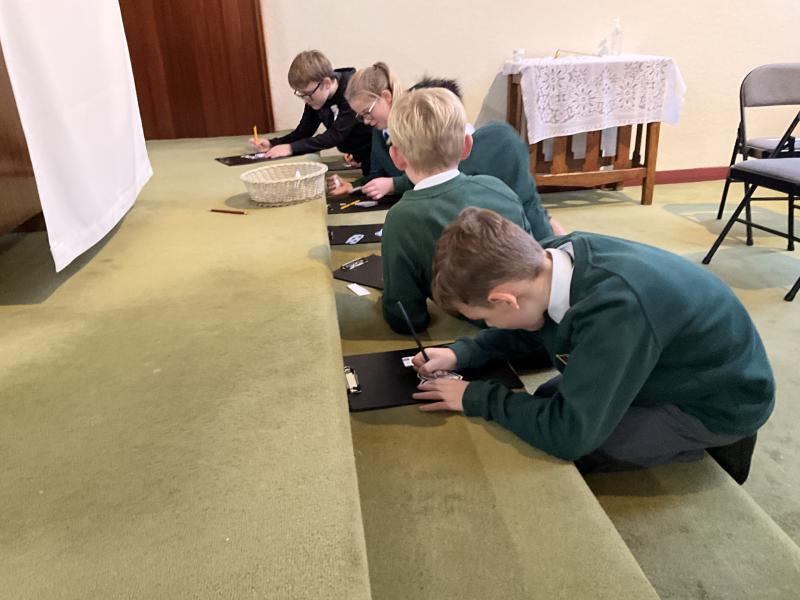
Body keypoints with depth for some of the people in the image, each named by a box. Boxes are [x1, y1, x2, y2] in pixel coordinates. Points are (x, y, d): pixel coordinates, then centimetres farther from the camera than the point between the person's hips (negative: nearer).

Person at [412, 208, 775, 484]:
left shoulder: (616, 309, -41)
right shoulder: (557, 256, -17)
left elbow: (570, 433, -37)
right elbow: (530, 326, 4)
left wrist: (477, 398, -25)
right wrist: (461, 354, -9)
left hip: (720, 400, -7)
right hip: (677, 366, 8)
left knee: (550, 450, -16)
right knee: (541, 407, 8)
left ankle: (712, 443, 2)